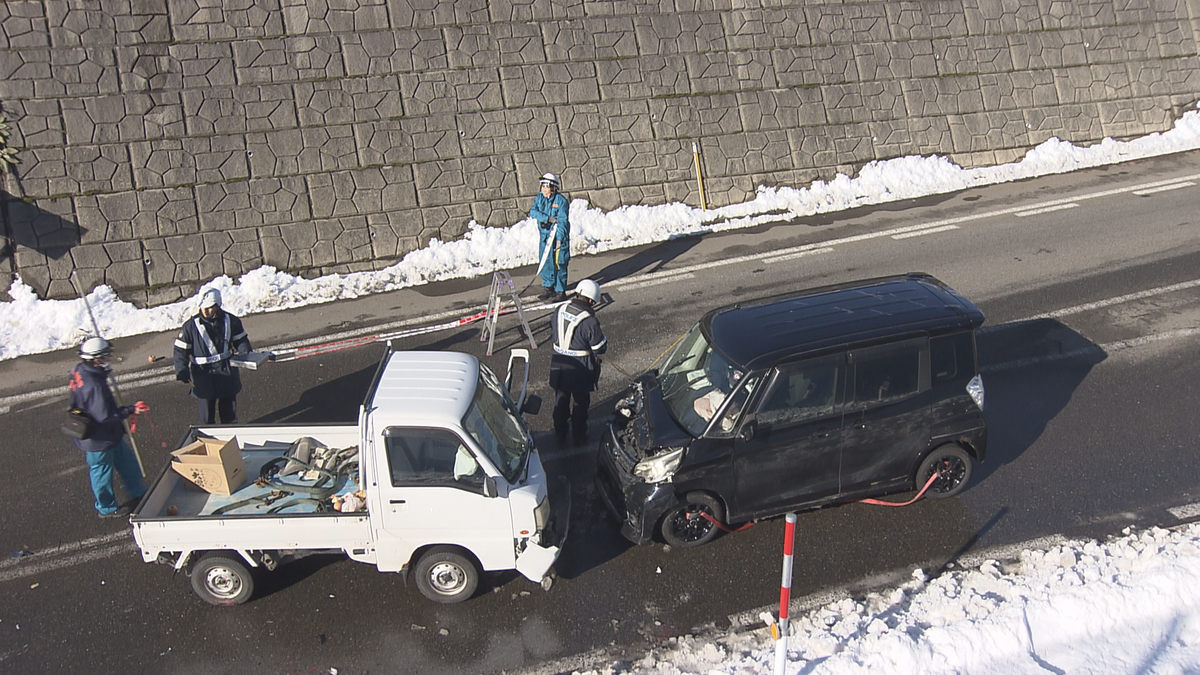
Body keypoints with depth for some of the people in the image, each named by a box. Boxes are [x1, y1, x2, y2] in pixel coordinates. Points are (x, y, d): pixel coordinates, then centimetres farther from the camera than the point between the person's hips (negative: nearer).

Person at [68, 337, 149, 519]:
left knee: (127, 461, 23)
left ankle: (139, 494, 41)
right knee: (102, 472, 13)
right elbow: (105, 418, -32)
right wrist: (131, 410, -25)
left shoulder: (80, 370, -6)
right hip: (99, 440, -9)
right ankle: (106, 508, 34)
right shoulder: (94, 387, -36)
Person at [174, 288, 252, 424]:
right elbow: (180, 350, -7)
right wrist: (182, 372, -16)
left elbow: (240, 339, 7)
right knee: (206, 409, 5)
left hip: (227, 372, 3)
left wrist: (246, 353, -13)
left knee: (229, 408, 18)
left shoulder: (230, 321, -6)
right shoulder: (191, 326, -13)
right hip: (203, 374, -3)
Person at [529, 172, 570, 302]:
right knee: (544, 262, 10)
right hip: (544, 235, 6)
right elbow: (533, 212, -6)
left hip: (558, 235, -6)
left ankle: (560, 291, 3)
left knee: (559, 263, -5)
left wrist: (559, 239, -21)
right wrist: (549, 218, -19)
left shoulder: (561, 200, -12)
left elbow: (562, 221, -15)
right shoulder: (540, 197, 5)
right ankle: (548, 287, 25)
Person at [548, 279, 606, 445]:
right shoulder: (589, 321, -25)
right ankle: (578, 437, 30)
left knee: (561, 401, 23)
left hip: (558, 364, 5)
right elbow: (600, 348, -15)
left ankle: (560, 434, 38)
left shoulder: (559, 310, -7)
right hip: (580, 368, -5)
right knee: (581, 403, 17)